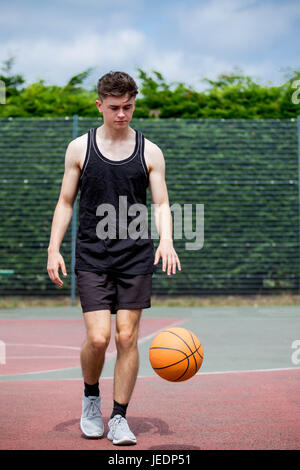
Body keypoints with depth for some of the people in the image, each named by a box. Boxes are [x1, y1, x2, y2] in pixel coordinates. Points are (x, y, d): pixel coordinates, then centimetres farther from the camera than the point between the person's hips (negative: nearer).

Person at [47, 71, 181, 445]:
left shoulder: (150, 152, 6)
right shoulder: (80, 148, 5)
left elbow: (161, 204, 5)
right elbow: (65, 202, 9)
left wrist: (166, 240, -13)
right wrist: (54, 249, -1)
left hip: (136, 257, 1)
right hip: (92, 257, -1)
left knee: (127, 337, -1)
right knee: (98, 338, -10)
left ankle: (119, 418, 13)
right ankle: (90, 397, 20)